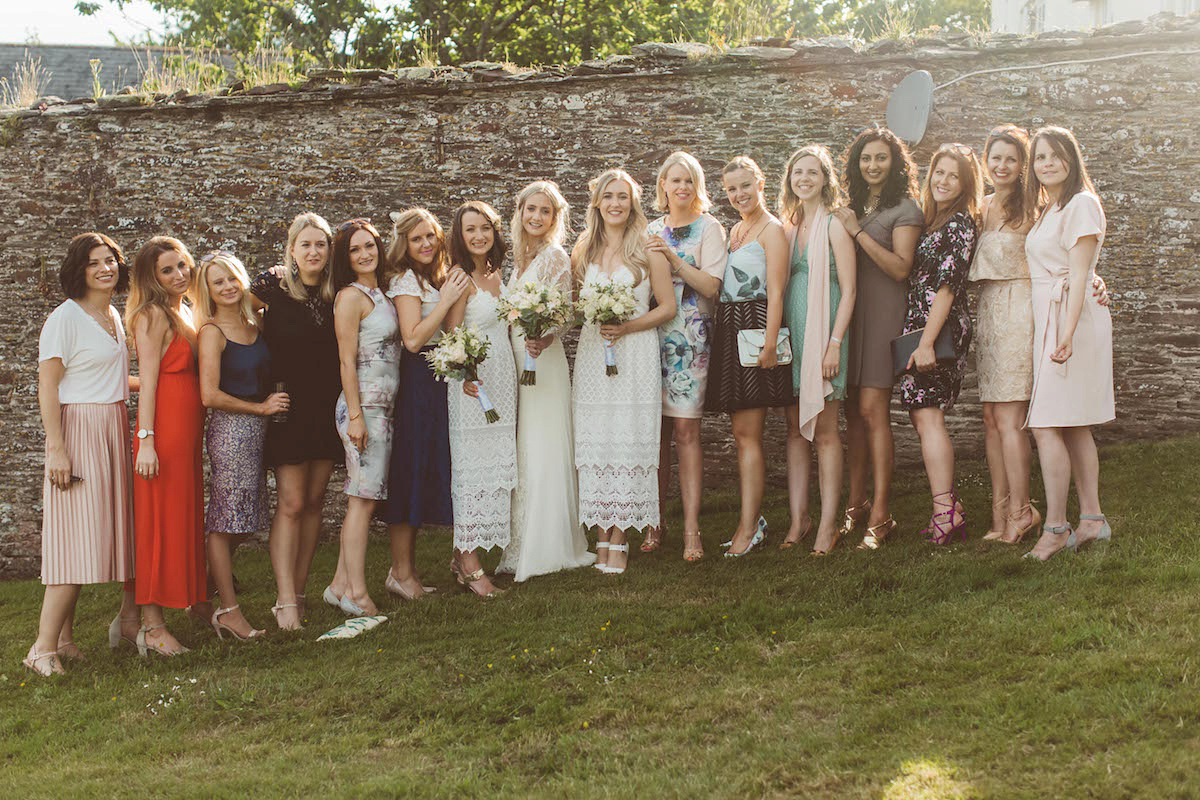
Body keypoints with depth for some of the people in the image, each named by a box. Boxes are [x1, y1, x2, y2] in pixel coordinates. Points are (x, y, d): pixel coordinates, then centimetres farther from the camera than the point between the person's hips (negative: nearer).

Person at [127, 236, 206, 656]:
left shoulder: (186, 312, 16)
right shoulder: (154, 315, -8)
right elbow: (148, 380, -14)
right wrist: (146, 440, -19)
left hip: (189, 430, 8)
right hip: (164, 428, -8)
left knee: (185, 520, 12)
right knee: (161, 522, -6)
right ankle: (152, 626, -2)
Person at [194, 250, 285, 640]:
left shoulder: (254, 324, 12)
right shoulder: (212, 332, -8)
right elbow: (210, 396, -14)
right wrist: (261, 407, -8)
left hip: (257, 430, 7)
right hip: (230, 429, -7)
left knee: (239, 521, 11)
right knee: (225, 521, -2)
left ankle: (207, 596, 25)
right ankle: (229, 609, 2)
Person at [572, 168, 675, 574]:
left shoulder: (648, 249, 1)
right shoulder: (583, 250, 12)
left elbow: (668, 306, 0)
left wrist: (626, 327, -12)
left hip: (635, 355, -3)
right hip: (591, 354, 3)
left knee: (628, 444, -4)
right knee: (594, 445, 1)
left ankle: (620, 541, 2)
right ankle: (602, 536, 8)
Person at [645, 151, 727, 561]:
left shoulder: (708, 228, 3)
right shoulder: (652, 231, 16)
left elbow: (711, 286, -8)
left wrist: (673, 257, -15)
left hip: (690, 337, -4)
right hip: (652, 335, 4)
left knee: (685, 428, -8)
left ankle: (691, 528, -6)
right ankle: (655, 521, 11)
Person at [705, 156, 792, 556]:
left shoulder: (772, 229, -4)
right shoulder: (734, 231, 20)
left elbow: (775, 292, -12)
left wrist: (769, 343, -19)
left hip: (755, 327, -8)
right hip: (729, 329, 8)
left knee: (746, 432, -9)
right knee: (743, 433, 8)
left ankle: (749, 527, -6)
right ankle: (752, 519, 14)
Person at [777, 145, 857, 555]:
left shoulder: (834, 225, -4)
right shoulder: (788, 226, 14)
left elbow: (848, 290, -8)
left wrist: (835, 343, -15)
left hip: (822, 332, -6)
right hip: (790, 333, 6)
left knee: (824, 430, -3)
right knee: (795, 429, 6)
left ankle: (828, 524, 2)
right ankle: (798, 518, 11)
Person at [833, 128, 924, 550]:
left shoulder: (904, 209, -1)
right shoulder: (854, 206, 18)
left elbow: (900, 267, -13)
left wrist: (857, 232, -14)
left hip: (884, 313, -6)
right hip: (850, 313, 6)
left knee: (872, 409, -12)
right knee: (853, 411, 6)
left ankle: (880, 515, -9)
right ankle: (855, 504, 12)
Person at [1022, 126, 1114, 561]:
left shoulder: (1081, 204, -9)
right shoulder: (1048, 209, 19)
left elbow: (1079, 275, -16)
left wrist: (1067, 333, -23)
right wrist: (1059, 332, 10)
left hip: (1070, 316, -9)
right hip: (1049, 318, 9)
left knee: (1046, 425, -12)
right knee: (1075, 427, 10)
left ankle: (1055, 527, -9)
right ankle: (1092, 520, 15)